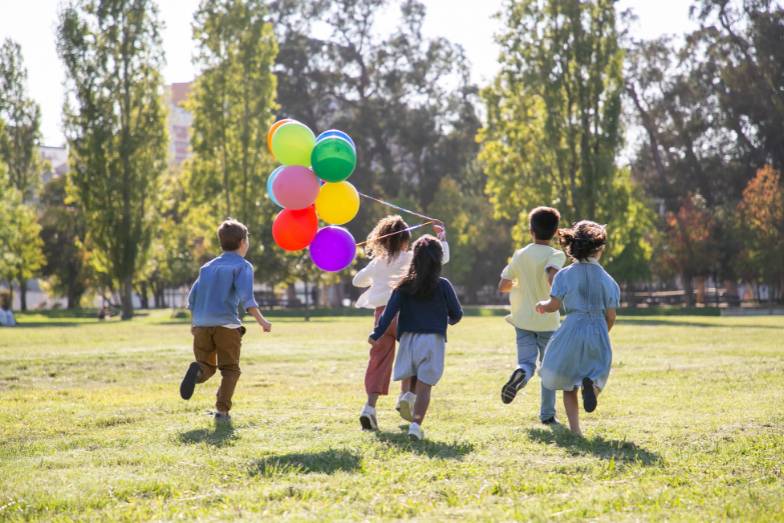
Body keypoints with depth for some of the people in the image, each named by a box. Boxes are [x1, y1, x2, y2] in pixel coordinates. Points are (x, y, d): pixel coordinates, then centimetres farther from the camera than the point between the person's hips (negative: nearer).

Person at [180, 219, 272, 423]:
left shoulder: (208, 266, 19)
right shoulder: (242, 266, 2)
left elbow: (192, 297, 18)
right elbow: (245, 297, -14)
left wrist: (195, 323, 30)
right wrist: (261, 320, -14)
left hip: (202, 324, 4)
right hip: (226, 325, -4)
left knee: (207, 366, 14)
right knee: (230, 370, 8)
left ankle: (197, 370, -21)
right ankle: (222, 410, -6)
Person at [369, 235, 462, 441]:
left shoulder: (405, 285, 2)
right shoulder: (442, 286, -2)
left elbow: (390, 311, -5)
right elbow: (457, 313, 5)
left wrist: (376, 334, -4)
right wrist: (450, 320, 27)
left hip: (408, 338, 2)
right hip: (433, 339, -2)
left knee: (409, 381, 19)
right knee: (424, 385, -4)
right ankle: (416, 423, -15)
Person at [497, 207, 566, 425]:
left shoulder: (520, 255, 3)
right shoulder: (556, 255, -10)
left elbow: (503, 286, 7)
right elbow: (552, 277, -30)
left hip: (523, 320, 2)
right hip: (548, 321, -2)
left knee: (527, 363, -1)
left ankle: (520, 374, -38)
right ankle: (547, 414, 16)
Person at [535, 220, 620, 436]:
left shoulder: (565, 275, -3)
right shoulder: (607, 280, 2)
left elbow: (554, 305, -6)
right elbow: (611, 316, 4)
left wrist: (542, 305, 16)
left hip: (572, 331, -1)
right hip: (598, 332, 1)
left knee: (568, 384, 12)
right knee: (597, 373, 15)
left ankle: (575, 429, 0)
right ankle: (591, 384, -23)